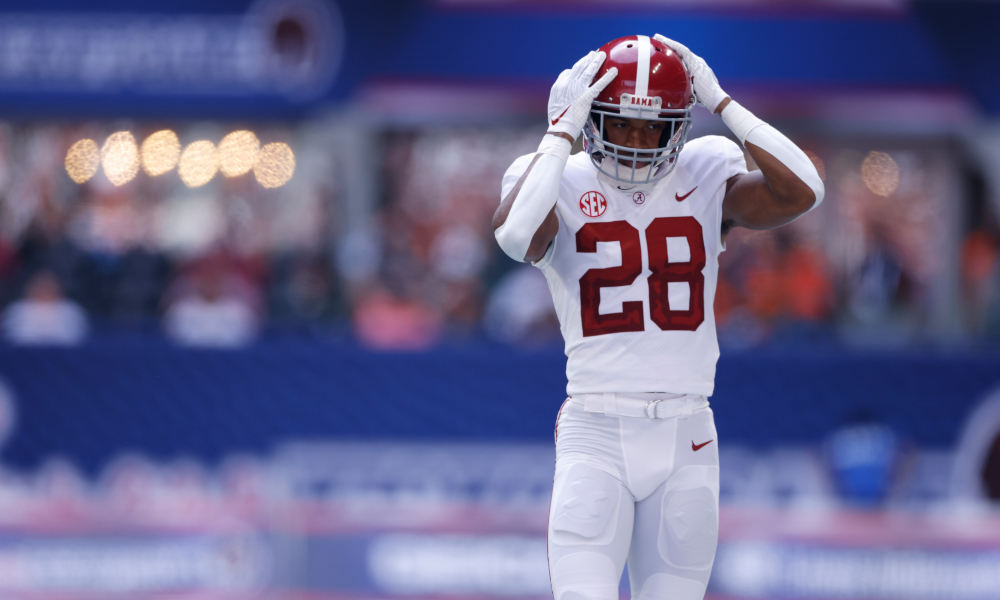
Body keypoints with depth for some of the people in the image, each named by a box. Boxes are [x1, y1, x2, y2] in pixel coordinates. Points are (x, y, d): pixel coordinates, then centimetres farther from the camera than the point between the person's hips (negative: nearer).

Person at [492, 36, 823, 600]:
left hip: (686, 445, 3)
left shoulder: (706, 180, 6)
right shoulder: (559, 183, -1)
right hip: (597, 440, -3)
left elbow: (803, 191, -11)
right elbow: (517, 236, -24)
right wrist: (562, 130, -17)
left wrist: (721, 103, -8)